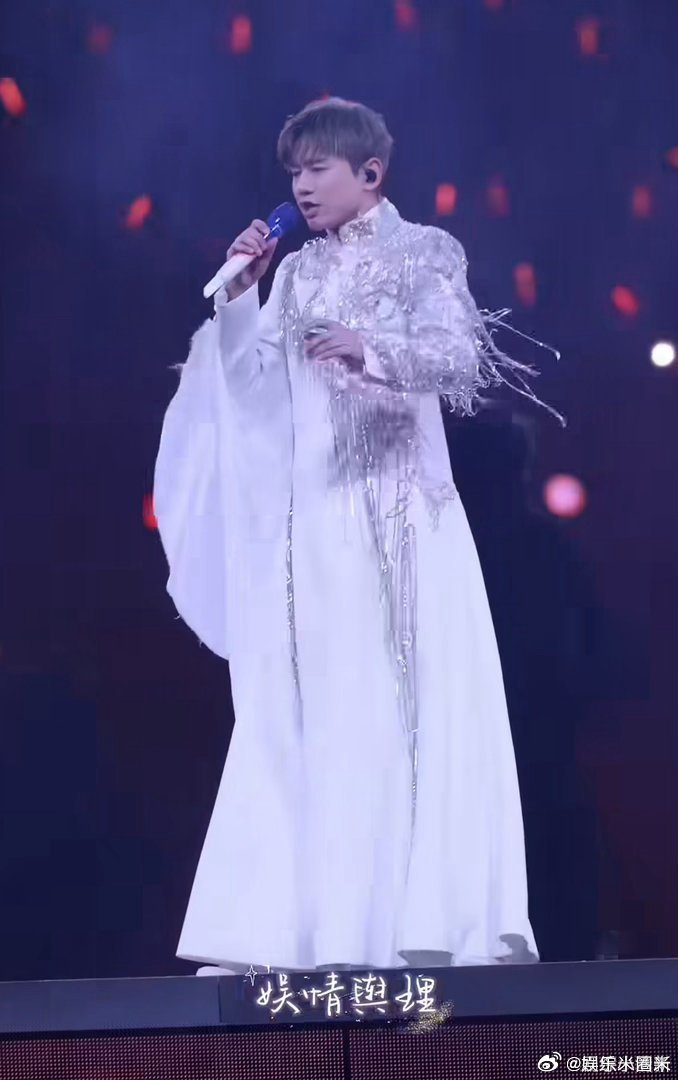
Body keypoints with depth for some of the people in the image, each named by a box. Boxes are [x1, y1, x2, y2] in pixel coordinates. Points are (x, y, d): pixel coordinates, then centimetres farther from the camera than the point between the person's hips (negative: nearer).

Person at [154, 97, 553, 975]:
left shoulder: (420, 253, 1)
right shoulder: (298, 274, 17)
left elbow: (462, 356, -12)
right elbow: (256, 386, 13)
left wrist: (371, 352, -27)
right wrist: (238, 295, 4)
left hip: (397, 510, -5)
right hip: (313, 516, 5)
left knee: (412, 703, -7)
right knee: (313, 711, 1)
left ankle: (431, 921, -5)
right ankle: (319, 925, 2)